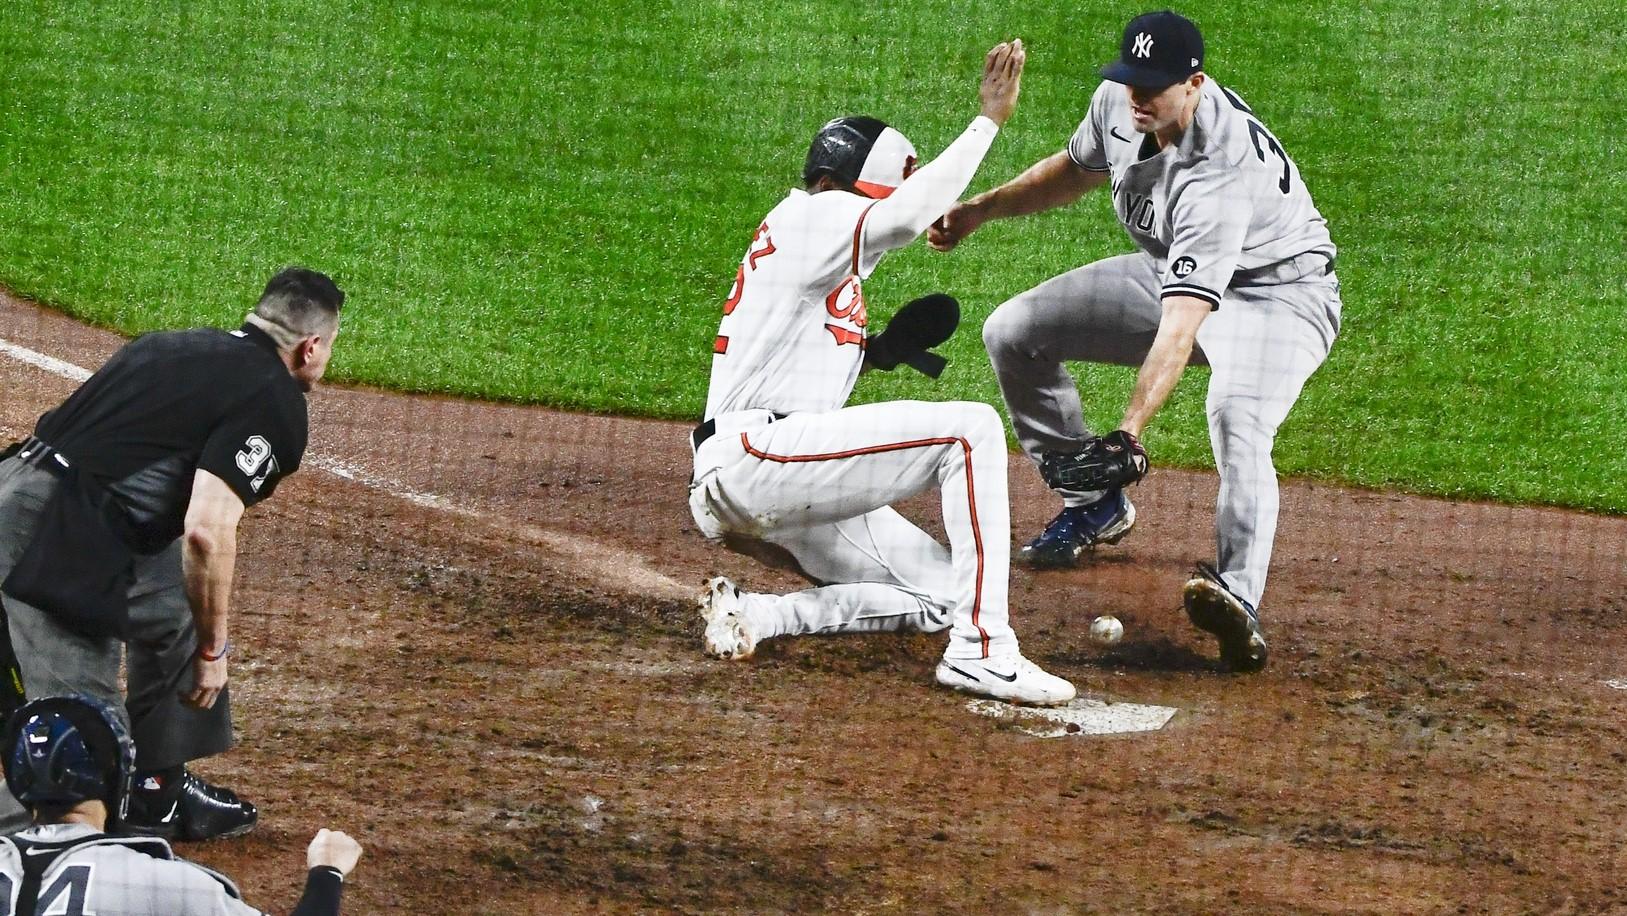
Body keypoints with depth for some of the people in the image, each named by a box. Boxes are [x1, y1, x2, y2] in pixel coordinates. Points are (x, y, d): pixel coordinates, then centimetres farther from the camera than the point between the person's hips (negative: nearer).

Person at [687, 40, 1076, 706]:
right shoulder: (813, 216, -6)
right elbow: (903, 219, -27)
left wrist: (872, 352, 10)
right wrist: (987, 120, -23)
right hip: (754, 455, -10)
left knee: (940, 595, 10)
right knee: (970, 428, -19)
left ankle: (754, 616, 2)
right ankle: (980, 648, -25)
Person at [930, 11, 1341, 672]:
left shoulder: (1219, 170, -38)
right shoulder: (1118, 102, -14)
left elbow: (1179, 326, -47)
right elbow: (1078, 169, 13)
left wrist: (1130, 431, -55)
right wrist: (981, 209, 3)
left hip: (1276, 290, -9)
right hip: (1176, 274, 9)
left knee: (1237, 421, -38)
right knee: (1013, 333, 2)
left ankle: (1237, 599, -53)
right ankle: (1094, 505, 16)